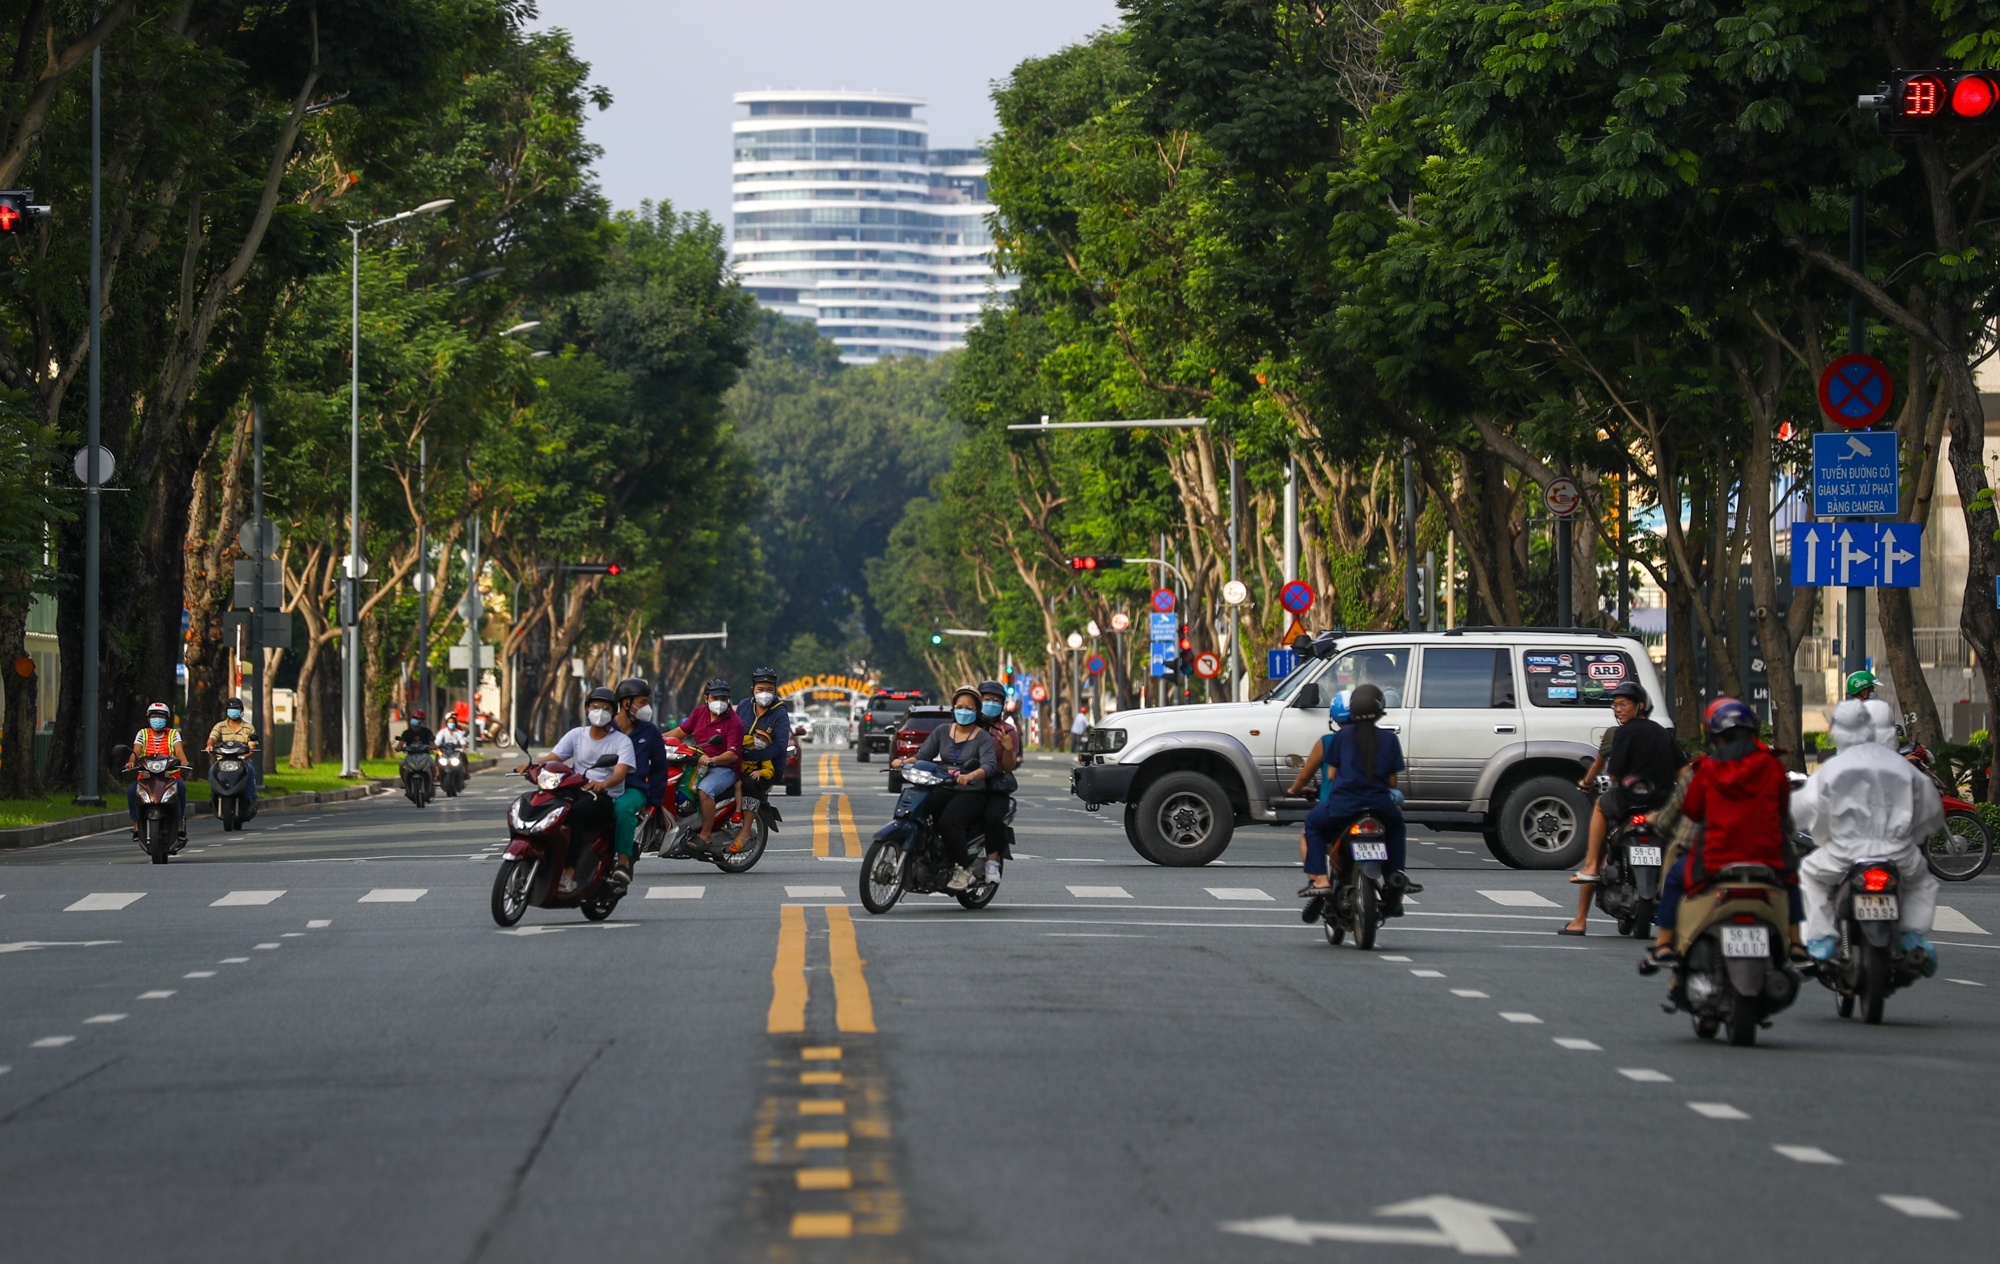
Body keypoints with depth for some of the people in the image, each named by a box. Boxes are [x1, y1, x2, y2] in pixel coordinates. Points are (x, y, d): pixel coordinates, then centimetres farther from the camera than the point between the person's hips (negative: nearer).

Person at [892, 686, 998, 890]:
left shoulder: (982, 738, 0)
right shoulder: (942, 731, 14)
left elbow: (990, 765, -16)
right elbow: (923, 754, 9)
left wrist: (970, 776, -37)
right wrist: (904, 762, -12)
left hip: (971, 793, -5)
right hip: (942, 790, 5)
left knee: (948, 821, -33)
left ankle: (964, 868, -18)